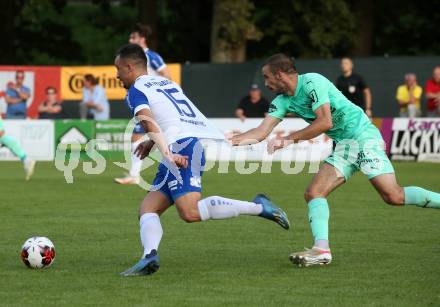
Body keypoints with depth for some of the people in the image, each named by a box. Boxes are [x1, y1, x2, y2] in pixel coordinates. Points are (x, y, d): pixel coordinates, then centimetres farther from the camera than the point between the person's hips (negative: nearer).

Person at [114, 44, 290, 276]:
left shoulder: (136, 91, 4)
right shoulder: (166, 83, 30)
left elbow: (149, 122, -14)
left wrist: (168, 153, -25)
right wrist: (151, 142, 46)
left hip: (183, 144, -9)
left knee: (190, 212, -24)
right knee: (148, 209, 4)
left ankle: (257, 207, -23)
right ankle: (149, 255, -22)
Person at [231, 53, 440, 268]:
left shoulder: (311, 82, -14)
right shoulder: (283, 101, 9)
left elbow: (325, 122, -21)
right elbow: (261, 133, 5)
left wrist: (289, 139, -18)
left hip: (363, 135, -8)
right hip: (344, 146, 8)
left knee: (393, 196, -19)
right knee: (313, 193, -7)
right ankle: (321, 250, -15)